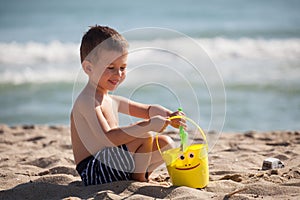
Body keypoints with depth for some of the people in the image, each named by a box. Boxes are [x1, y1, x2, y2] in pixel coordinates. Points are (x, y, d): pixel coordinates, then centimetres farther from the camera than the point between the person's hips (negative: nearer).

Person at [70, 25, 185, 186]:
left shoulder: (110, 100, 15)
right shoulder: (88, 101, -18)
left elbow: (148, 109, 19)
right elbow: (107, 138, -31)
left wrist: (169, 116, -4)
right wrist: (147, 125, -36)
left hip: (110, 164, 10)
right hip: (94, 171, -10)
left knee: (165, 143, 9)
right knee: (144, 137, -22)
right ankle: (139, 180, -3)